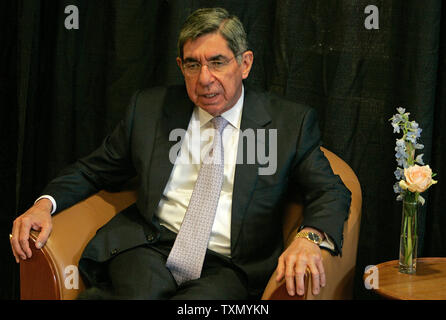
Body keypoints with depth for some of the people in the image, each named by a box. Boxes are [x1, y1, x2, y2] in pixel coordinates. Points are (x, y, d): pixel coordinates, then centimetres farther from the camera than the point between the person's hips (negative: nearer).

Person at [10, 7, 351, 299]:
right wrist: (46, 203, -3)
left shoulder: (291, 121, 5)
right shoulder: (149, 108, 11)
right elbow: (93, 171, 17)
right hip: (150, 248, 1)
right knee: (140, 293, -33)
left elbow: (331, 192, 3)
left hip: (229, 268, 0)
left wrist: (309, 238, -19)